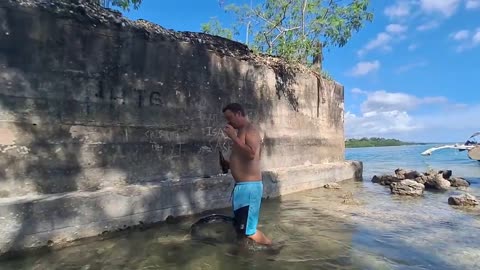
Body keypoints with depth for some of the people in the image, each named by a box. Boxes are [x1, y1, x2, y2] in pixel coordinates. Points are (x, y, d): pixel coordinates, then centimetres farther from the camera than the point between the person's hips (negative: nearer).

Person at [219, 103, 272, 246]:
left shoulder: (250, 130, -12)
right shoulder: (241, 132, 17)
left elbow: (251, 154, -29)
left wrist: (233, 137, -24)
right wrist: (227, 163, 9)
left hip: (250, 186, -10)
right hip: (242, 185, 10)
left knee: (248, 230, -4)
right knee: (240, 227, 18)